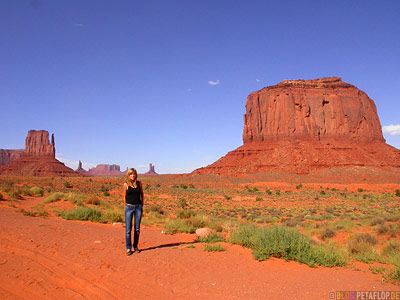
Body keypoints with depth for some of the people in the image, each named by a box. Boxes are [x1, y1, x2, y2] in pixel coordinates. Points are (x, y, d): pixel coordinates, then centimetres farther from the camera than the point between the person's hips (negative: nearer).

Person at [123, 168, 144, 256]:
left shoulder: (139, 183, 3)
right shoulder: (126, 184, -1)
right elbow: (124, 196, 7)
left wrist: (142, 206, 10)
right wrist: (125, 208, 6)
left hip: (138, 207, 2)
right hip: (129, 207, -2)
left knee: (137, 229, 7)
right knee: (128, 229, -3)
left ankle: (135, 246, 20)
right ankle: (128, 248, 8)